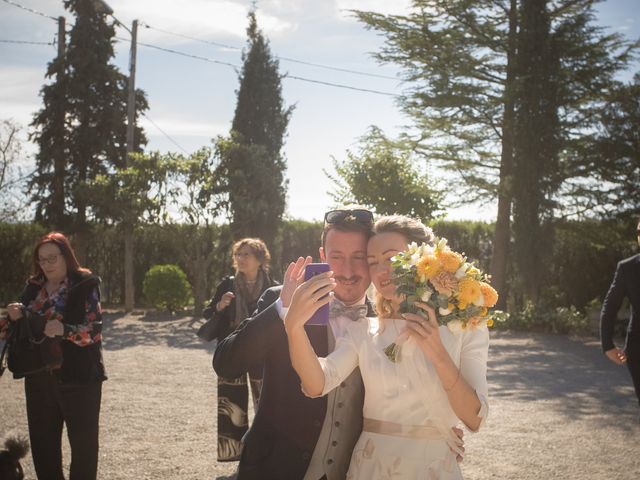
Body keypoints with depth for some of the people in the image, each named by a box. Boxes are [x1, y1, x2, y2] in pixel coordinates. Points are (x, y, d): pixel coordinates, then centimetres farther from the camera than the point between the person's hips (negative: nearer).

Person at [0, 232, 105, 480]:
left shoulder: (85, 285, -7)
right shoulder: (33, 287, 9)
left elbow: (94, 330, -14)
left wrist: (64, 330, -30)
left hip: (78, 376, -5)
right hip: (39, 377, 6)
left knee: (83, 441, 2)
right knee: (42, 441, 12)